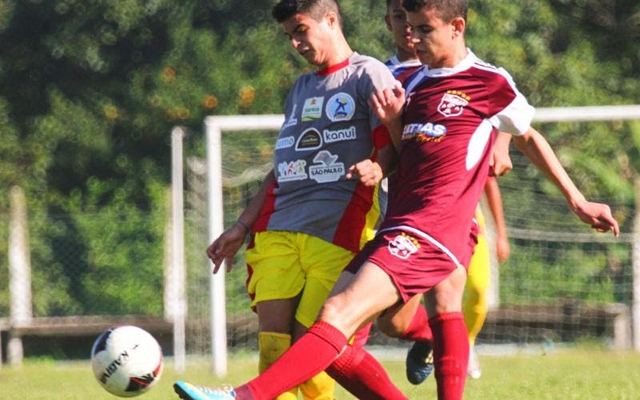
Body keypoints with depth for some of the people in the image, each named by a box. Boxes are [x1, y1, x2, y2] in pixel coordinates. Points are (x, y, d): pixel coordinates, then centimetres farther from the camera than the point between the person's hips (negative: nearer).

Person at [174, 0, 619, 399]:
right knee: (336, 342, -4)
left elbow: (529, 138, 16)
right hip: (399, 227, 8)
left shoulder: (490, 83, 1)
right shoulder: (412, 84, 19)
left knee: (340, 314, -23)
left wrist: (578, 201, 23)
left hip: (432, 231, -8)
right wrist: (393, 122, 2)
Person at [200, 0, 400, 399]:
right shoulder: (301, 89, 27)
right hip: (278, 230, 6)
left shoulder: (369, 75, 4)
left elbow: (393, 149, -5)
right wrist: (242, 227, 24)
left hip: (337, 231, -6)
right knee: (272, 346, -8)